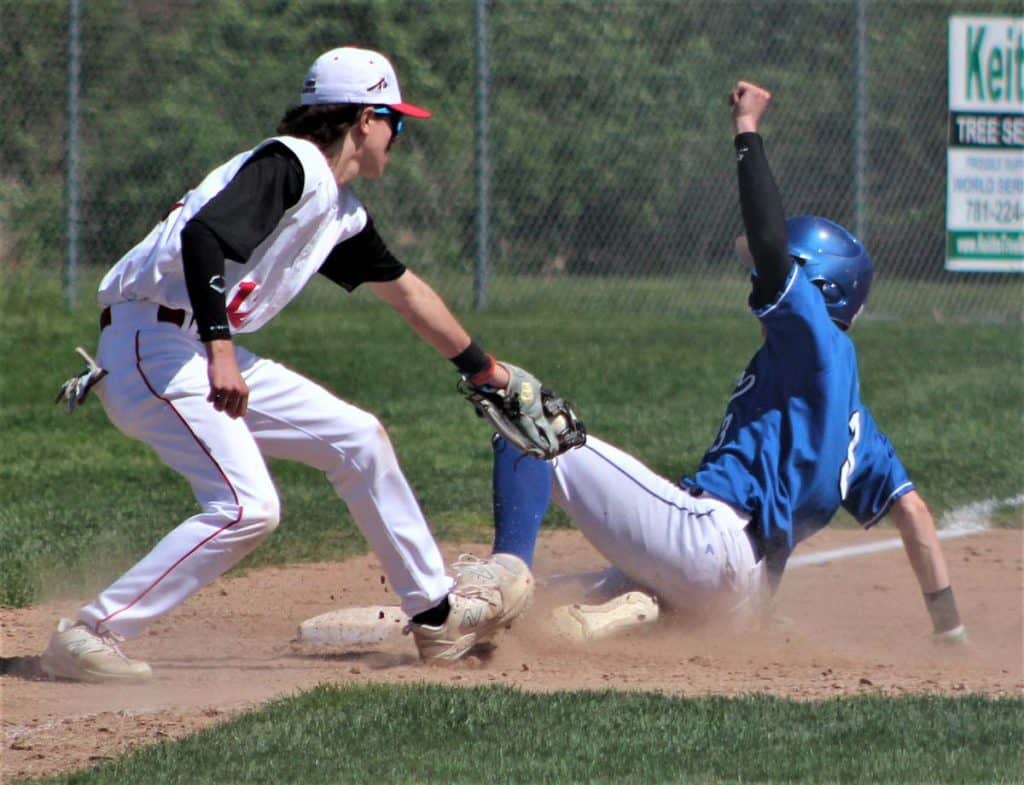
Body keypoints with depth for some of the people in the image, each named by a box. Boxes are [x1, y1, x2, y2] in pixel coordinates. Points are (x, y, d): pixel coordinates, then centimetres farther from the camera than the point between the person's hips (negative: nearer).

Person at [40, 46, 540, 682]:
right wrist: (220, 350, -37)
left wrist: (484, 369, 42)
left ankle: (437, 613, 23)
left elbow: (404, 290, 32)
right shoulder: (288, 165, -13)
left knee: (358, 438, 13)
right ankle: (89, 636, -20)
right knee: (246, 507, -22)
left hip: (213, 357, 10)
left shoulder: (341, 210, 17)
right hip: (153, 342, -10)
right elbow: (202, 234, -29)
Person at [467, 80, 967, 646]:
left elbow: (772, 245, -13)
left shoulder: (819, 343, 3)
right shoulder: (845, 405, 27)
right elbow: (909, 507, 20)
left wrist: (747, 131, -5)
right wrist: (947, 626, 17)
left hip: (705, 535, -10)